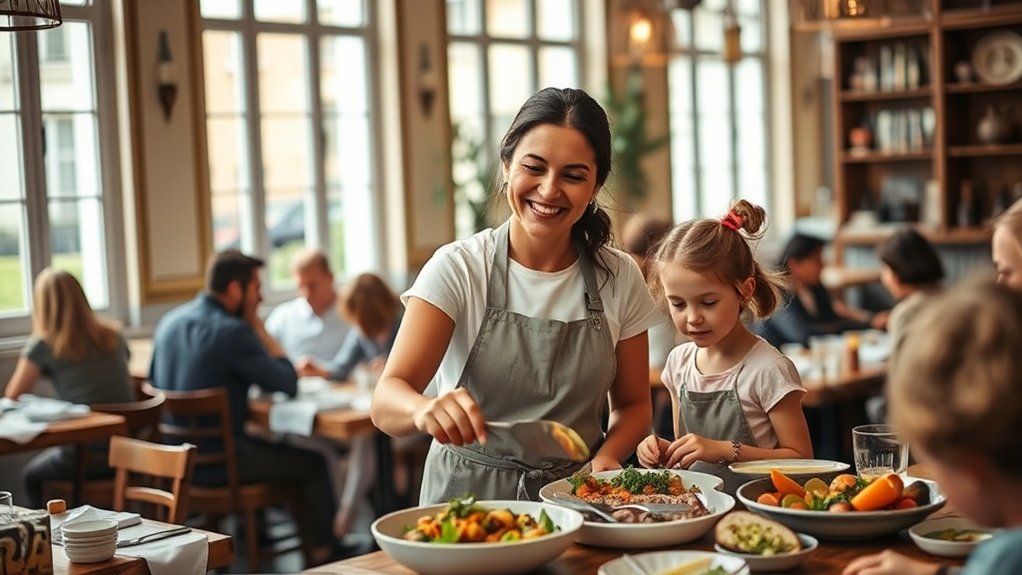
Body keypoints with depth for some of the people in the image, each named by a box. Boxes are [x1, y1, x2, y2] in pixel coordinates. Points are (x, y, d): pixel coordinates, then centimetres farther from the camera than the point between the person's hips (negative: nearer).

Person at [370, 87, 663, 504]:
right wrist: (425, 409, -39)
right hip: (468, 495, -2)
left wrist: (606, 458, -9)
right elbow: (387, 399, -16)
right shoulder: (458, 269, -7)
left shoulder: (620, 279, 2)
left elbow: (632, 404, 12)